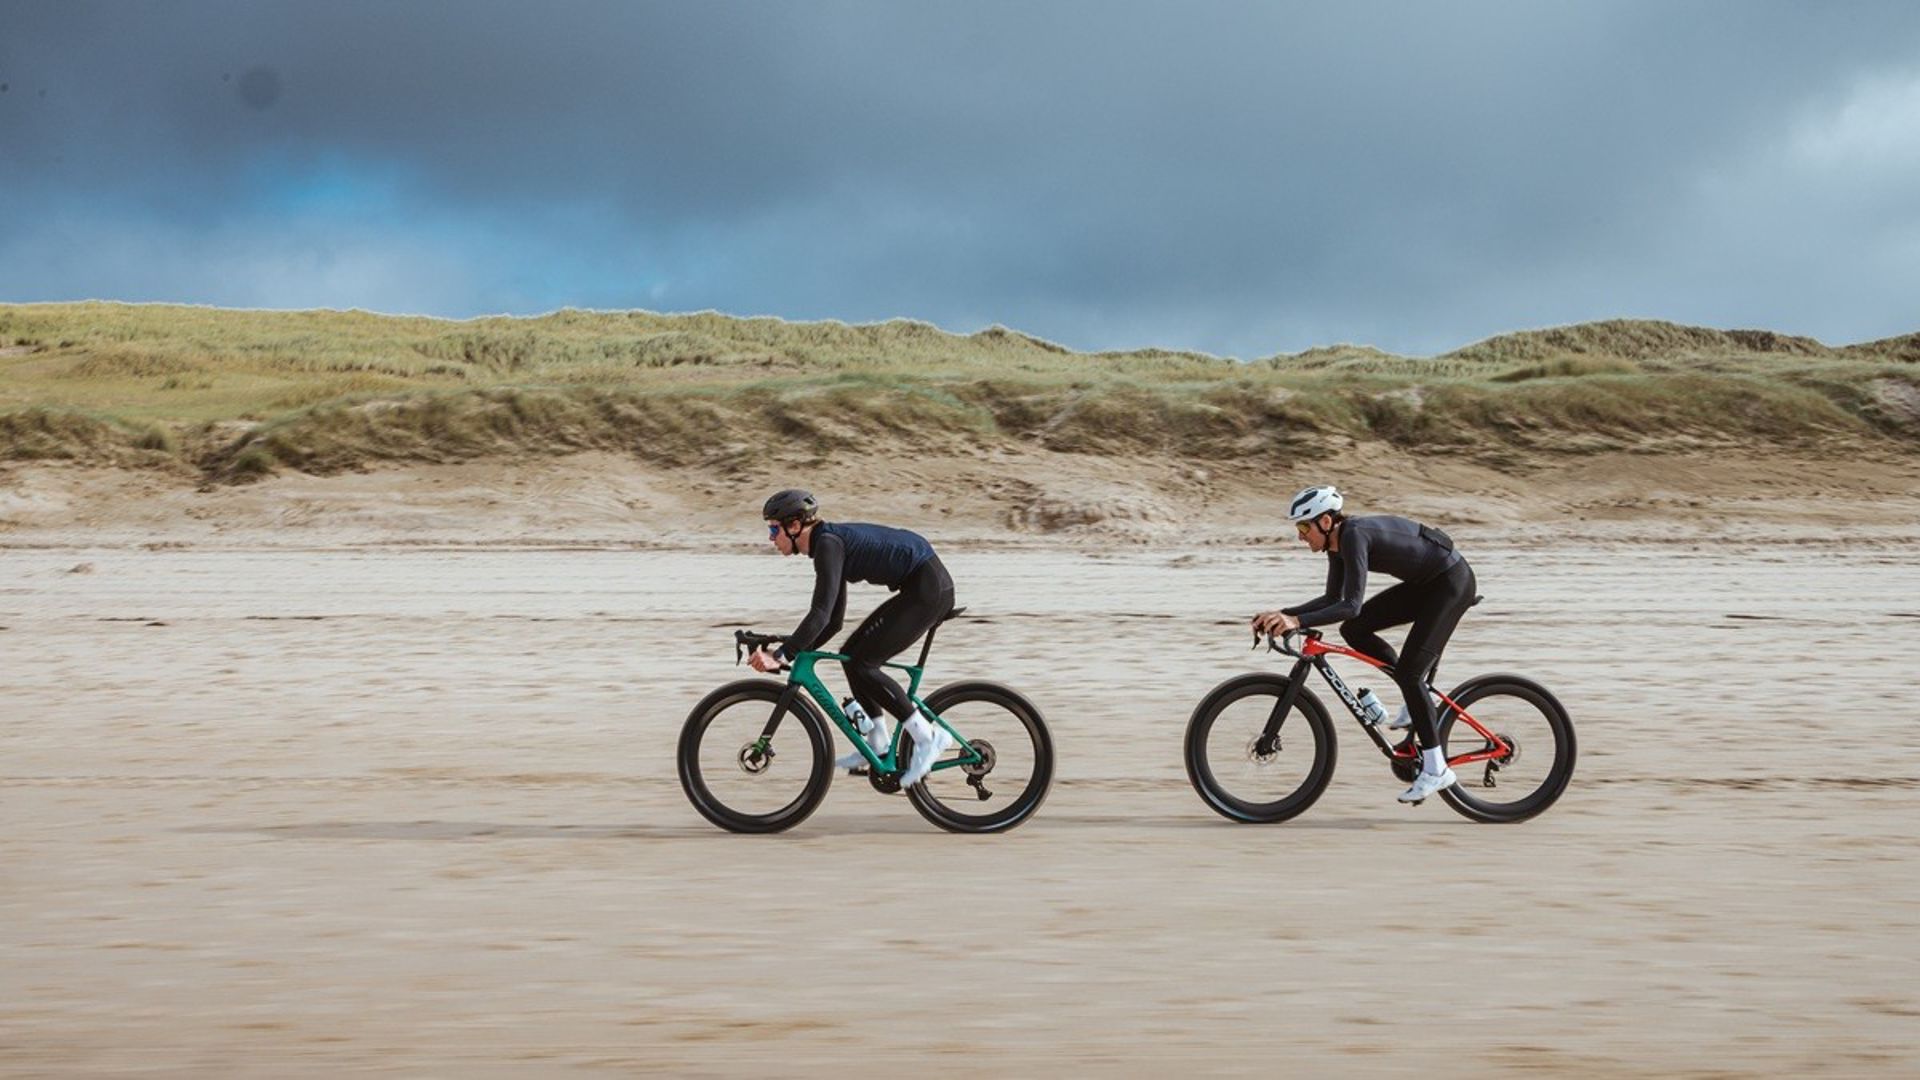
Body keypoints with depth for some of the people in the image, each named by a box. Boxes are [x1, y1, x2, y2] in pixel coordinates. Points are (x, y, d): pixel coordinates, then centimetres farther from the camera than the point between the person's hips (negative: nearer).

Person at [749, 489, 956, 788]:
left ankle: (928, 737, -6)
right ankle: (878, 742, 16)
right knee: (850, 654, 11)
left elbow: (821, 614, -24)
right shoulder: (830, 542, 15)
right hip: (920, 588, 10)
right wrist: (791, 653, 13)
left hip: (928, 589, -10)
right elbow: (833, 620, 19)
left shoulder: (829, 543, -15)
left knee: (861, 665, -9)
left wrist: (781, 656, -24)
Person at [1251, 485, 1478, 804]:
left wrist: (1298, 621, -39)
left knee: (1409, 671, -14)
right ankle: (1418, 698, 13)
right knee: (1354, 631, 3)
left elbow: (1351, 606, -33)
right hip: (1424, 583, 9)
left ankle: (1436, 769, -7)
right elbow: (1333, 599, 8)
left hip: (1451, 581, -9)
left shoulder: (1354, 536, -27)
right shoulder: (1338, 541, 0)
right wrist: (1283, 614, -2)